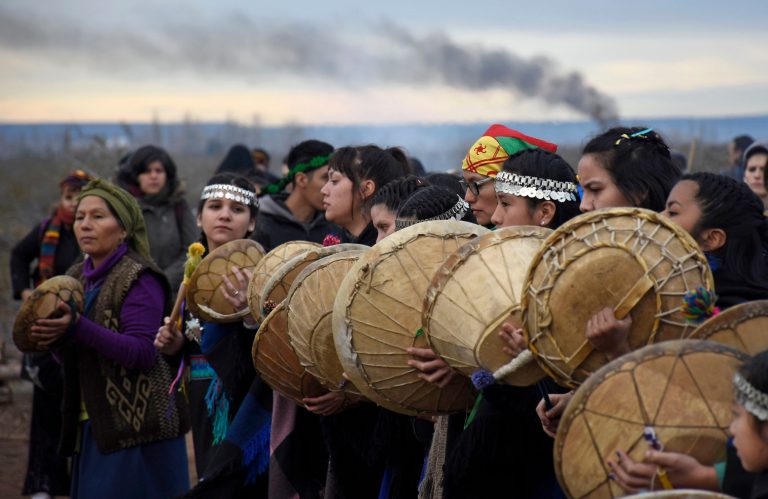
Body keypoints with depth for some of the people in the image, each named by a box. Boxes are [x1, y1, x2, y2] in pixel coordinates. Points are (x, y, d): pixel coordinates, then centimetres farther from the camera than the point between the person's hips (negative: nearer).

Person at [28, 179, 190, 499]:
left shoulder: (139, 278, -10)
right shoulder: (78, 277, 14)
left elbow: (142, 353, -19)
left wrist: (78, 329, -27)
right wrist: (55, 337, -4)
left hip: (137, 429, -7)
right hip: (92, 428, 7)